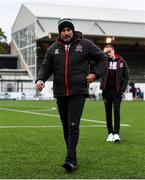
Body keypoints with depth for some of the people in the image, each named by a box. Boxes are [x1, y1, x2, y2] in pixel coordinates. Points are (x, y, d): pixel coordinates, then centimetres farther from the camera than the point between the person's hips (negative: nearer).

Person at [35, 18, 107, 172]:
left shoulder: (85, 44, 1)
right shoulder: (53, 48, 8)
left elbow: (102, 58, 10)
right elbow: (46, 67, 10)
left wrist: (96, 75, -3)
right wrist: (40, 79, -10)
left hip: (78, 92, -4)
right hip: (60, 93, 4)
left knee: (73, 125, -13)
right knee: (66, 126, 9)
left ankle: (70, 159, -15)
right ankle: (73, 156, 20)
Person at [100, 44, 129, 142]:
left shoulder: (122, 62, 2)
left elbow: (126, 77, 3)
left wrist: (122, 89, -6)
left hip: (117, 91, -2)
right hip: (107, 91, 2)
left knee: (117, 111, -10)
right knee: (108, 112, 6)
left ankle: (116, 133, -8)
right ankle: (110, 133, 12)